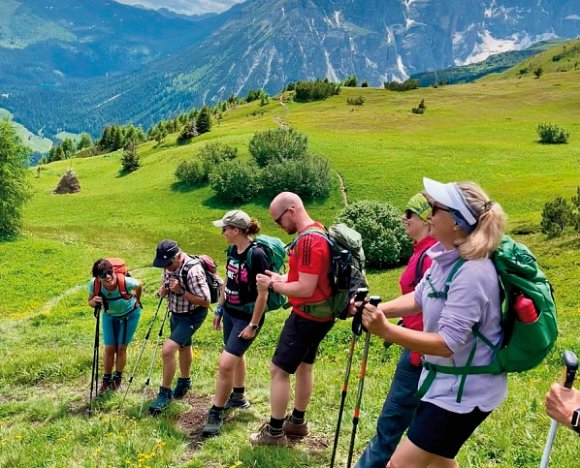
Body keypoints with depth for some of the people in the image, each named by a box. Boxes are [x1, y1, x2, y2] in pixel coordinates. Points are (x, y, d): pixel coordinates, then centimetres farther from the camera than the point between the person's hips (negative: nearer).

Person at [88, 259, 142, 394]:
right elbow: (89, 301, -11)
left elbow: (139, 285, -14)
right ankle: (106, 380, 21)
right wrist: (94, 302, -35)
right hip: (109, 316, 2)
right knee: (109, 348, 1)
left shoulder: (126, 282, -38)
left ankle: (118, 378, 26)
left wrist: (137, 301, 3)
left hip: (130, 314, -2)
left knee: (121, 348, 3)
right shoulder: (94, 284, -31)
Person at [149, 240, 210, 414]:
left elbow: (205, 301, -29)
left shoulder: (193, 270, -32)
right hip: (176, 313, 8)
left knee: (168, 350, -17)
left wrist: (181, 291, -33)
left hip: (192, 315, -8)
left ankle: (165, 393, -1)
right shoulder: (169, 266, -7)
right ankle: (185, 381, 48)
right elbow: (165, 283, 12)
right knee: (183, 346, 26)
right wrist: (162, 290, -12)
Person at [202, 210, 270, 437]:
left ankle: (216, 414, 3)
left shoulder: (256, 255, -23)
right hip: (230, 313, 9)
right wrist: (219, 309, 16)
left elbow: (263, 293, -21)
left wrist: (253, 325, -18)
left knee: (226, 363, -11)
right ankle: (238, 398, 43)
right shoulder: (232, 250, 1)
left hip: (246, 318, -8)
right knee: (236, 355, 23)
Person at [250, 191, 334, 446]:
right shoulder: (315, 233, 9)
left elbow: (305, 288, -27)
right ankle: (297, 422, 33)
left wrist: (273, 285, -14)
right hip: (318, 315, 10)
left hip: (307, 316, -10)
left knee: (278, 369, -1)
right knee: (303, 366, 20)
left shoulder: (308, 240, -24)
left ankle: (275, 432, 9)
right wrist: (280, 278, 5)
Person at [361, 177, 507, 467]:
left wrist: (385, 331, -39)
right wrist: (378, 309, -4)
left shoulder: (472, 273, -30)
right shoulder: (446, 255, -2)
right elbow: (419, 298, 12)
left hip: (465, 390, -10)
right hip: (446, 379, 10)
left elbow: (447, 343, -32)